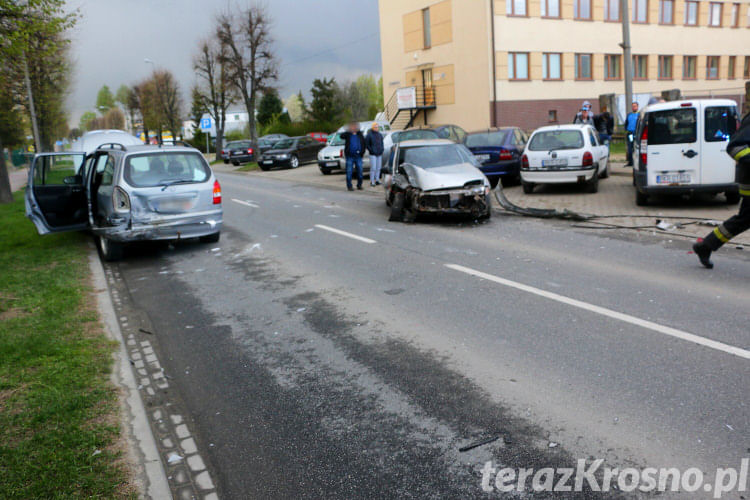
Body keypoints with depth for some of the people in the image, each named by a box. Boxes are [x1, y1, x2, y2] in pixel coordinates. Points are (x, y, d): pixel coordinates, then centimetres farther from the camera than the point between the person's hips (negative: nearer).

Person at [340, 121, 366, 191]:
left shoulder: (360, 134, 11)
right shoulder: (348, 134, 2)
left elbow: (363, 143, 17)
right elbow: (342, 136, -16)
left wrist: (362, 152, 7)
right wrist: (349, 131, -25)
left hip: (358, 156, 3)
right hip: (350, 156, -3)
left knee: (360, 171, 4)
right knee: (349, 171, -2)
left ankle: (359, 185, 17)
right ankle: (349, 186, 4)